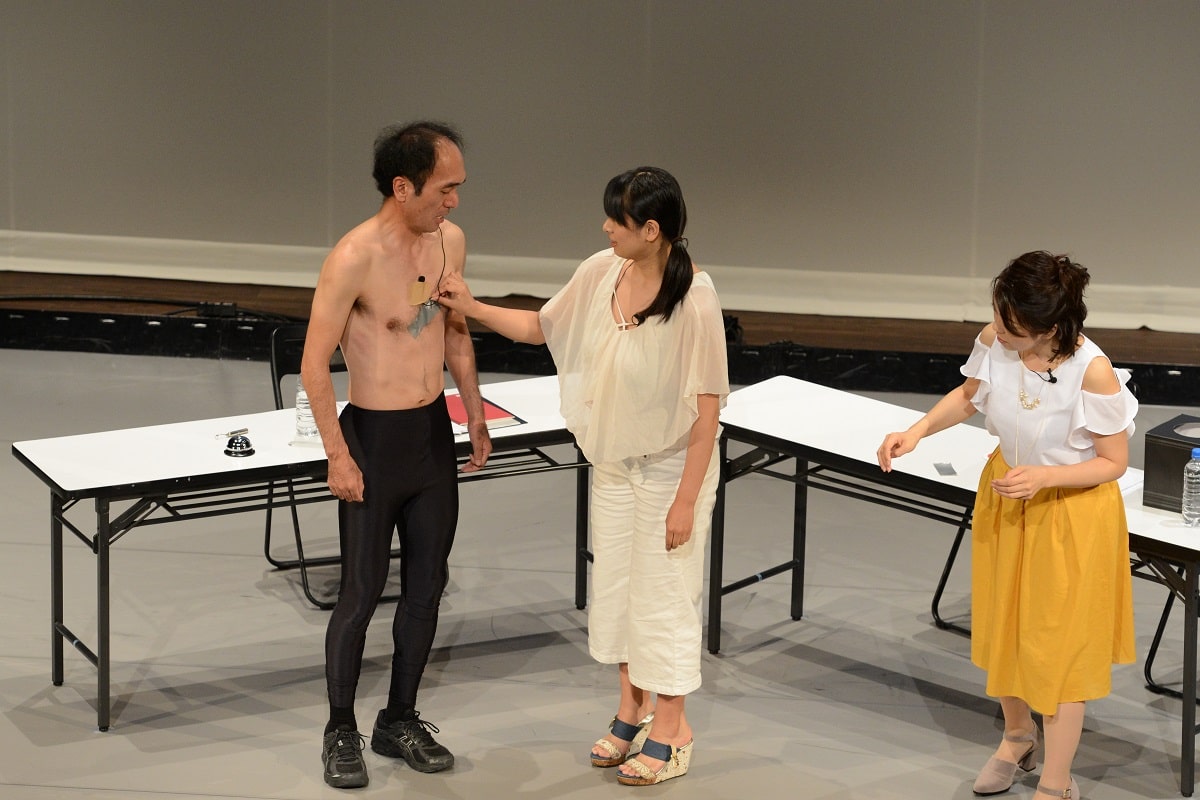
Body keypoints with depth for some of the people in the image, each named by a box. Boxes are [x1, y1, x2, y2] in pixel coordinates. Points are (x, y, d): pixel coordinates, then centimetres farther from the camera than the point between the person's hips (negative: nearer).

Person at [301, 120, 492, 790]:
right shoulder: (355, 258, -21)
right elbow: (315, 363, -16)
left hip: (435, 433, 6)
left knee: (426, 585, 13)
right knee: (363, 592, 2)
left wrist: (476, 415, 16)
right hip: (374, 437, -6)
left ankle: (401, 720, 27)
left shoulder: (450, 240, -1)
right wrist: (338, 454, -16)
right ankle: (341, 734, 18)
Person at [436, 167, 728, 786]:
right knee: (614, 584, 16)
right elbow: (540, 327, 10)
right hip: (612, 461, 6)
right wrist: (472, 309, -1)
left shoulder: (694, 298, -25)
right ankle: (631, 710, 36)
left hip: (669, 468, -6)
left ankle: (670, 731, 22)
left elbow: (707, 406, -21)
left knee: (663, 593, 5)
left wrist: (687, 499, -20)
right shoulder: (600, 273, -8)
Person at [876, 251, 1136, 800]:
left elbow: (1114, 462, -17)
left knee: (1059, 647, 4)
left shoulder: (1094, 374, -31)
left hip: (1072, 514, -5)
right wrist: (917, 431, -11)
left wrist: (1044, 477, -29)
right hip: (1005, 500, 5)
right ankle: (1019, 734, 48)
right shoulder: (995, 341, -19)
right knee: (1002, 628, 21)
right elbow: (968, 395, 4)